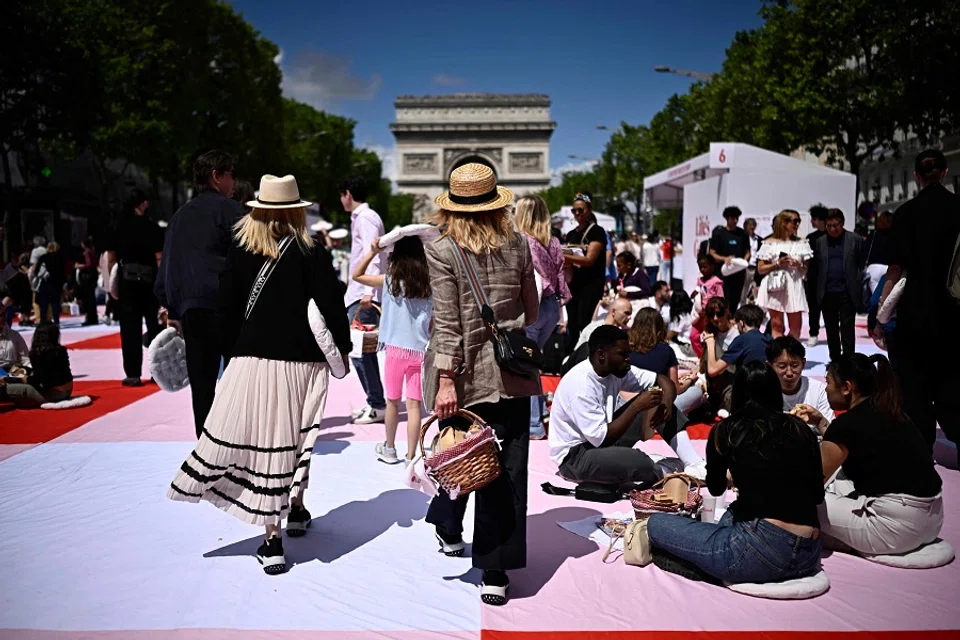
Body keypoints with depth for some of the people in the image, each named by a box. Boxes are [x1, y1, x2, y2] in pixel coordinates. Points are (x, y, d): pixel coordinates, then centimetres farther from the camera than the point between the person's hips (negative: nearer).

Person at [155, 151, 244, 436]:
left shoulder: (180, 215, 19)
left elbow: (166, 266, 19)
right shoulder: (229, 208, -1)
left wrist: (173, 311, 21)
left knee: (201, 384, 7)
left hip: (190, 309, 6)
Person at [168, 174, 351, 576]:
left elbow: (226, 307, 3)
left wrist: (234, 349, 14)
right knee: (296, 437, 16)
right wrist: (342, 348, 6)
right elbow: (332, 306, -6)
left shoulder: (240, 252, 2)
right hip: (301, 360, 0)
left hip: (252, 358, 0)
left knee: (264, 440, 2)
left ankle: (272, 538, 3)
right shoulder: (311, 254, -3)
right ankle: (295, 508, 34)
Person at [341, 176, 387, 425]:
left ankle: (377, 406, -5)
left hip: (363, 295, -10)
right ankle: (374, 402, 18)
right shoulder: (361, 217, 19)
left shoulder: (365, 218, -10)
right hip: (359, 293, 10)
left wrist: (368, 291, -31)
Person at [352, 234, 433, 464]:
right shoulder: (428, 284, 2)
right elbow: (433, 323, 6)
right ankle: (411, 457, 4)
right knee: (413, 404, 2)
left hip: (396, 349, -1)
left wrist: (372, 252, 2)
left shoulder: (390, 281, -5)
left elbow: (357, 275, 6)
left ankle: (389, 449, 30)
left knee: (393, 401, 14)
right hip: (420, 351, 1)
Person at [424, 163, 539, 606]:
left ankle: (449, 532, 43)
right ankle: (495, 572, 8)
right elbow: (531, 312, 11)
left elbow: (447, 322, -13)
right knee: (505, 469, 4)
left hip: (464, 372, -1)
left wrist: (446, 380, -12)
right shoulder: (518, 244, 3)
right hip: (510, 372, 2)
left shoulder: (442, 249, -7)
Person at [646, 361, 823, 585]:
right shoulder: (801, 429, 11)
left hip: (764, 549, -5)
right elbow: (818, 495, 20)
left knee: (656, 523, 7)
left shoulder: (725, 430, 3)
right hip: (809, 554, 5)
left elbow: (716, 488, 21)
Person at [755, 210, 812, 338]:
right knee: (777, 326, -1)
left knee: (796, 326, 2)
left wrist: (799, 265, -6)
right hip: (775, 287, -3)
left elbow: (807, 269, 14)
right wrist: (778, 264, -11)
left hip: (794, 287, 3)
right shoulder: (770, 243, 1)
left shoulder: (801, 243, 10)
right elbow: (760, 269, 1)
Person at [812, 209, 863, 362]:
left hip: (847, 293, -3)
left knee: (847, 328, -3)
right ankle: (835, 360, 20)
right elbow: (816, 267, 7)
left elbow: (862, 265, 1)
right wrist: (816, 291, 0)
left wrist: (860, 289, -6)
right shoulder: (820, 242, 8)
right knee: (831, 330, 10)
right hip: (827, 293, 3)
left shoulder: (855, 240, 2)